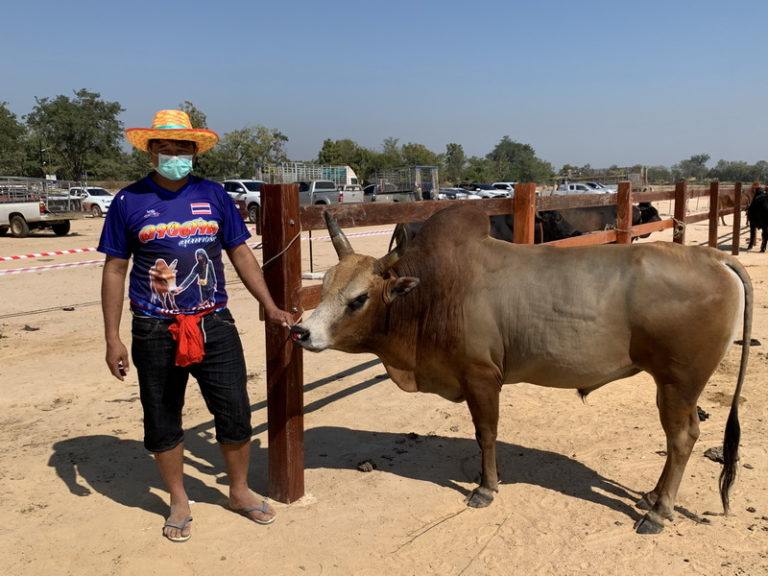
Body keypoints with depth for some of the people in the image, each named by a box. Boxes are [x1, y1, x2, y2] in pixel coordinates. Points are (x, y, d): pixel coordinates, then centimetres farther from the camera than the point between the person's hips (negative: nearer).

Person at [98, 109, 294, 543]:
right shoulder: (130, 201, -1)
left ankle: (240, 491, 30)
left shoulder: (214, 195, 3)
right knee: (162, 422, 11)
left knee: (235, 413, 6)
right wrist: (113, 338, -1)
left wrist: (271, 307, 2)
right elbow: (115, 271, 3)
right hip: (154, 332, -1)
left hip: (214, 326, 1)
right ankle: (179, 502, 32)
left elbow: (241, 254, 8)